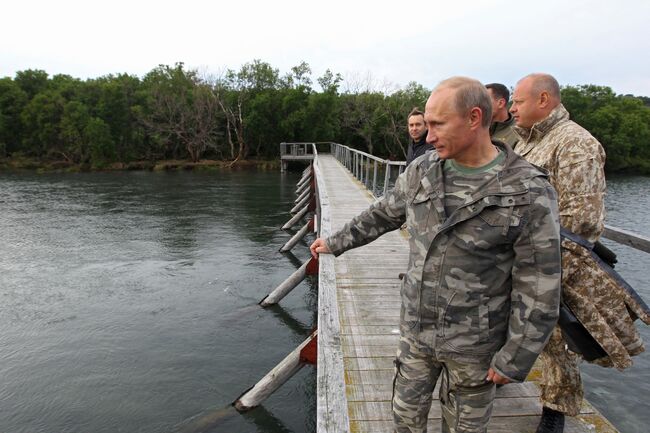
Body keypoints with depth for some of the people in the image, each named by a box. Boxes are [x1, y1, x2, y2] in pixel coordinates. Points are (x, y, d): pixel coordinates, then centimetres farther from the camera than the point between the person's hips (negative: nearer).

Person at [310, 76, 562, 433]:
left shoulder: (529, 194, -19)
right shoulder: (423, 170, -5)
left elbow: (538, 289, -15)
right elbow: (381, 215, 10)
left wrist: (514, 360, -12)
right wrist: (335, 243, 16)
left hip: (472, 343, -3)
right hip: (416, 329, 4)